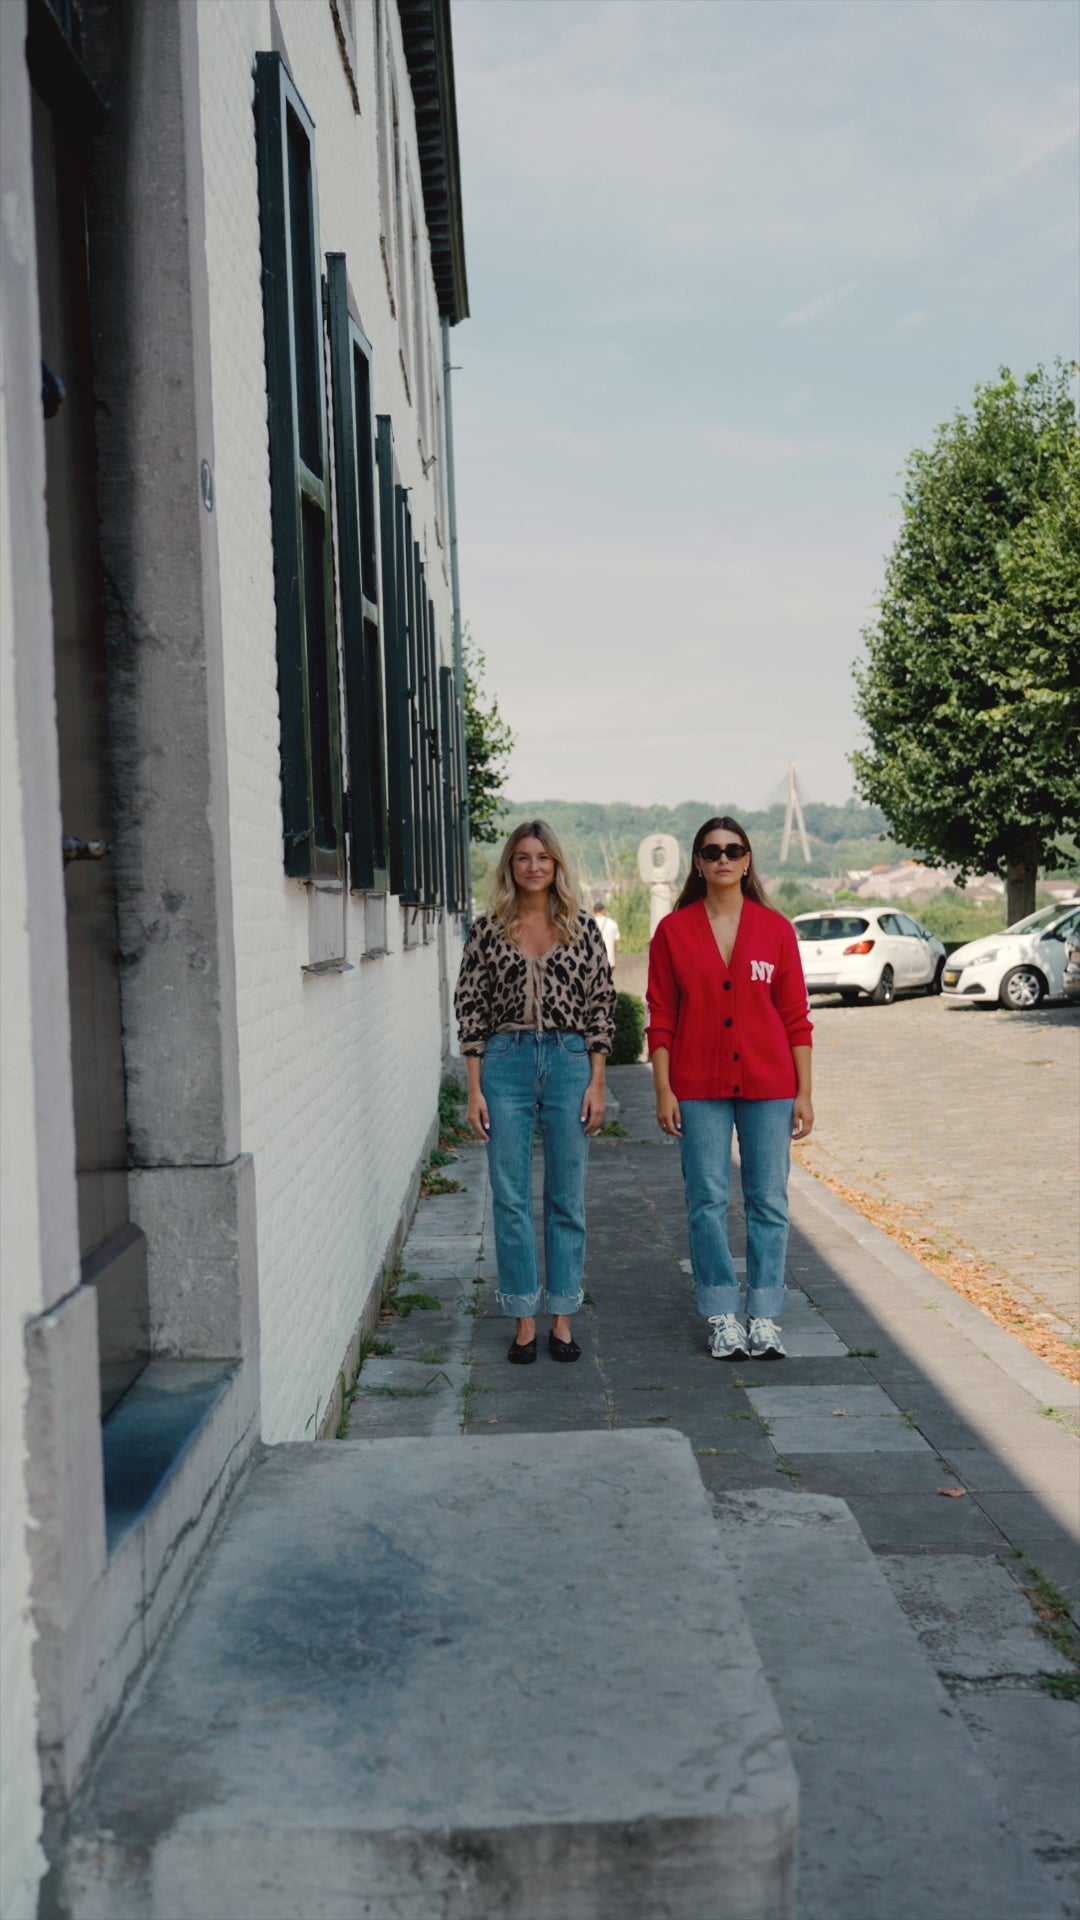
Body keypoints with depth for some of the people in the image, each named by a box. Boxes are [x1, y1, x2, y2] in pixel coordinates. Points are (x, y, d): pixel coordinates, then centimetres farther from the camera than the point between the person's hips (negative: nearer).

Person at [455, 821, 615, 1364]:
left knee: (567, 1196, 6)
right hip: (506, 1063, 0)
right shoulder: (487, 930, 3)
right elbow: (470, 1011, 2)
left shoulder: (582, 928, 4)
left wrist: (597, 1083, -2)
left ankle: (562, 1319, 18)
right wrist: (475, 1090, -2)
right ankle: (524, 1321, 14)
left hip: (570, 1061, 0)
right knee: (511, 1198, 3)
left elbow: (601, 1008, 4)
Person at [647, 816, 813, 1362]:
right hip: (699, 1088, 0)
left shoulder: (775, 929, 3)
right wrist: (663, 1091, -4)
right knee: (707, 1202, 3)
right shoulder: (673, 931, 2)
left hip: (768, 1086, 1)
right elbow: (661, 1019, 2)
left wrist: (804, 1092, 1)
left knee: (768, 1202, 5)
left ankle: (765, 1318, 15)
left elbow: (796, 1018, 4)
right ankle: (723, 1317, 14)